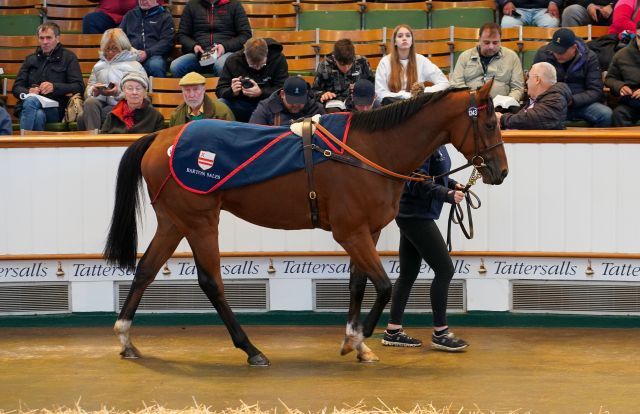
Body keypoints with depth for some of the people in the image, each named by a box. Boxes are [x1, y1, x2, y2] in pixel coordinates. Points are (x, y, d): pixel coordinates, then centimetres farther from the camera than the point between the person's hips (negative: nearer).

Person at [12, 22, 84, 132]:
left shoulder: (68, 57, 15)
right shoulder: (31, 59, 26)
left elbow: (79, 87, 3)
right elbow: (16, 88, 19)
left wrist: (54, 87, -14)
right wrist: (28, 92, -7)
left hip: (55, 109, -2)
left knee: (31, 101, -36)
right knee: (38, 116, -37)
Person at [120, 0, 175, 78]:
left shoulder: (165, 17, 14)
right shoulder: (130, 15, 26)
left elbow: (167, 41, 3)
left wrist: (147, 53, -13)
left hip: (153, 55, -2)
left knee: (155, 65, -38)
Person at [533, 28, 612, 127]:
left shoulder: (589, 58, -2)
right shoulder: (543, 54, -1)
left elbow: (596, 91, -4)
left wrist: (572, 100, -20)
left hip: (581, 104, 1)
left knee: (606, 114, -29)